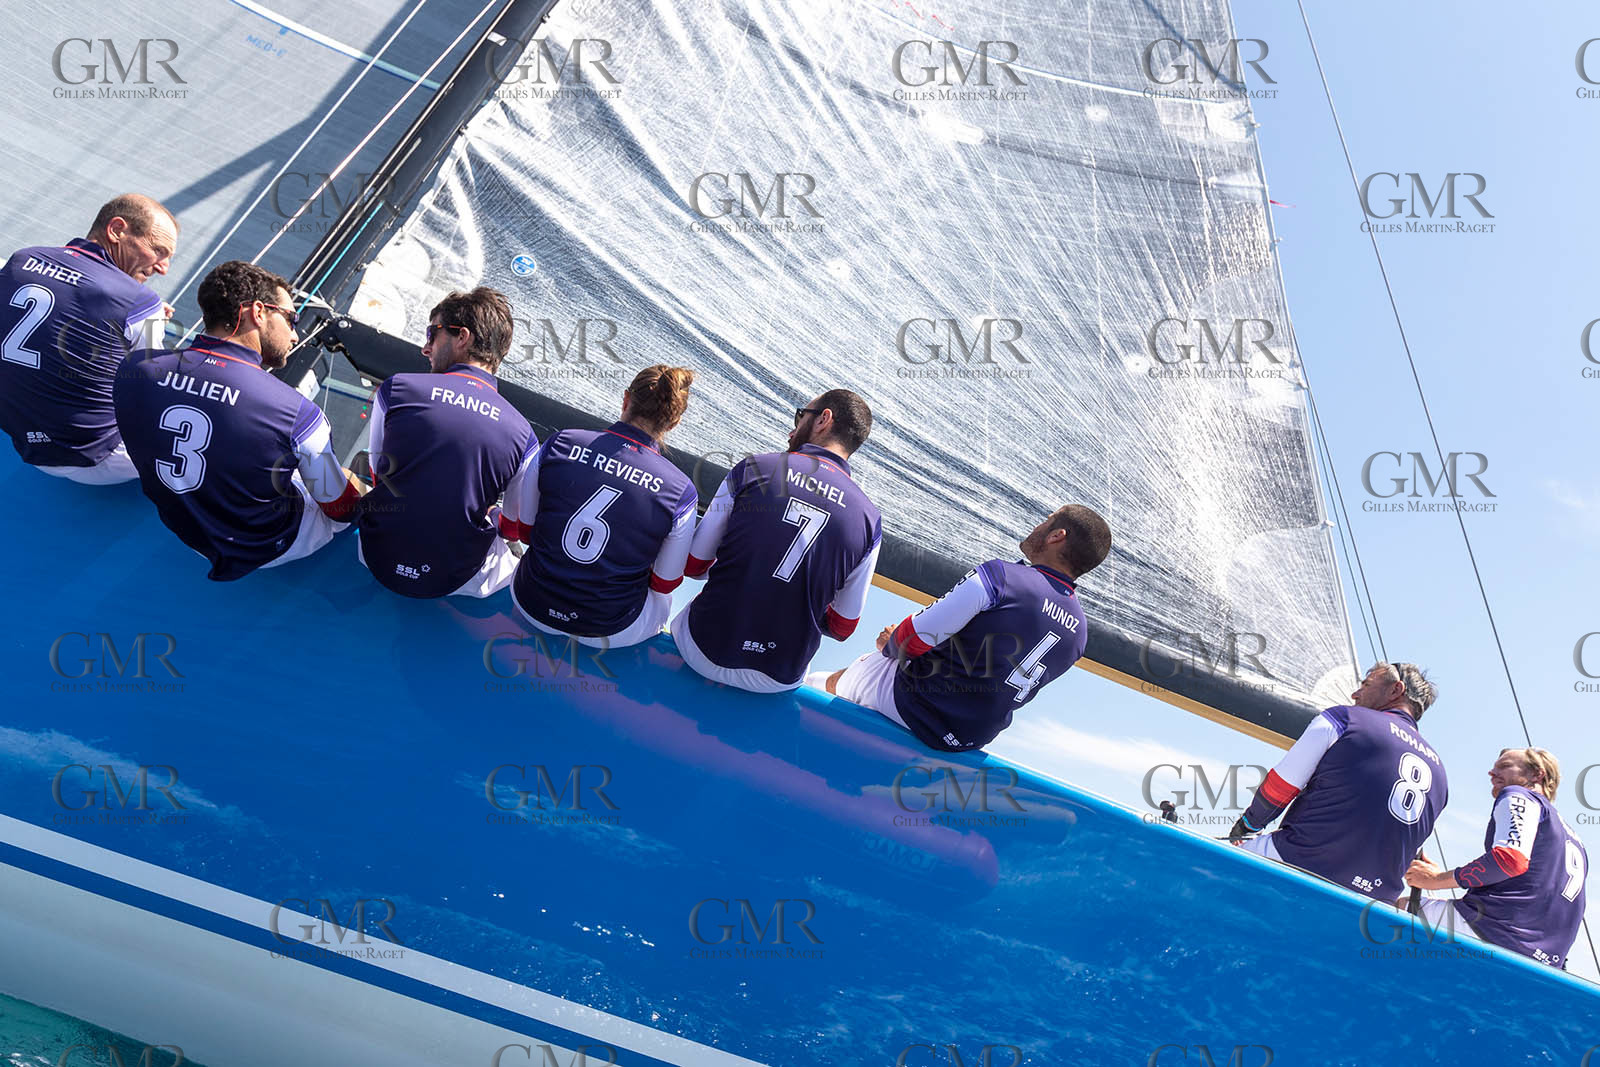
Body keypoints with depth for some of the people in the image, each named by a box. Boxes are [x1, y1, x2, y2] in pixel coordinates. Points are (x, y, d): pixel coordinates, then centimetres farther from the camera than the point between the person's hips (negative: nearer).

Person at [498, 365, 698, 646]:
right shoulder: (680, 491, -17)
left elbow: (516, 528, 1)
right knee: (664, 599, 31)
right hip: (611, 631, -3)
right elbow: (665, 583, -4)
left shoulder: (560, 444, -12)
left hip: (530, 605, 3)